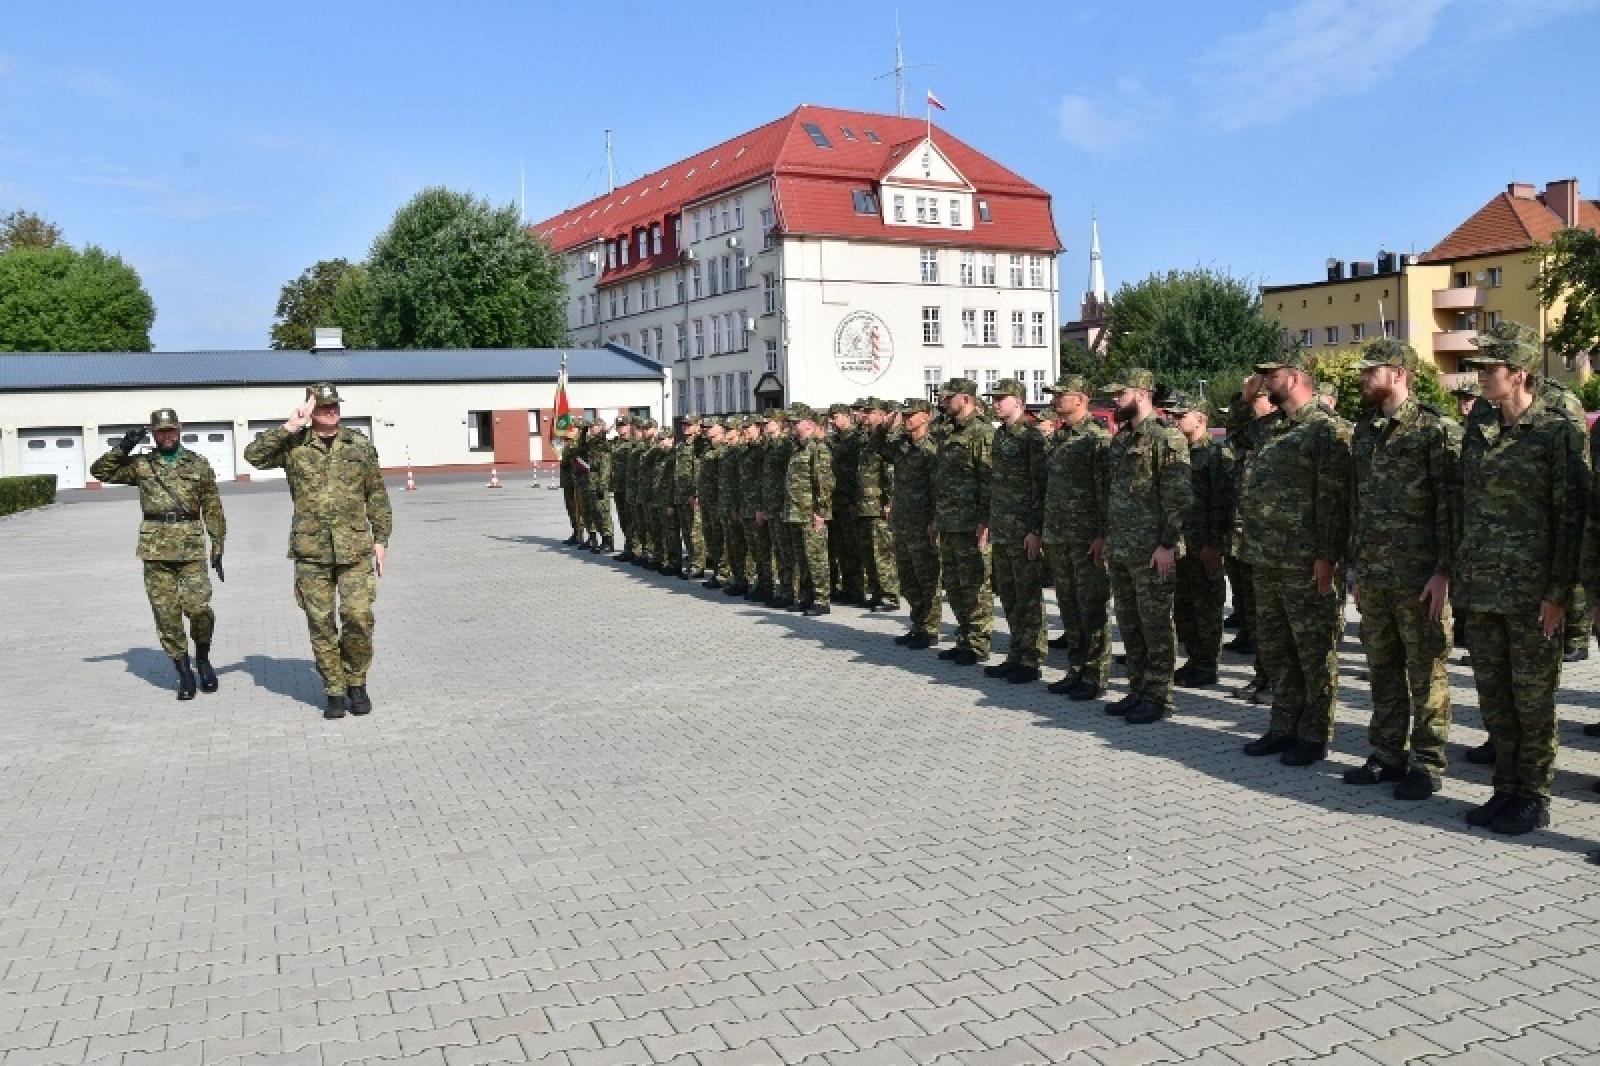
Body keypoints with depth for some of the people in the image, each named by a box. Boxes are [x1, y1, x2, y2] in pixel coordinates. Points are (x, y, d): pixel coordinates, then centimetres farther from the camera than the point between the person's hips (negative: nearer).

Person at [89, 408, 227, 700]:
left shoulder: (199, 465, 8)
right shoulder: (141, 465, 11)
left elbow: (213, 509, 8)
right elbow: (100, 471, 13)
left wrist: (218, 548, 4)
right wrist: (122, 447, 0)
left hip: (191, 547, -2)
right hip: (155, 548, 2)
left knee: (198, 607, -13)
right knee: (166, 613, 1)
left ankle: (203, 659, 13)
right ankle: (184, 673, 11)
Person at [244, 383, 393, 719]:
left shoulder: (360, 445, 8)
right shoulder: (294, 446, 4)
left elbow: (377, 496, 11)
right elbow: (253, 455, -11)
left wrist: (381, 540, 7)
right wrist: (290, 427, -13)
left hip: (354, 548, 0)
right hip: (311, 551, 0)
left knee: (358, 616, -8)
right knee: (321, 623, 3)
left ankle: (357, 684, 12)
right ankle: (335, 692, 14)